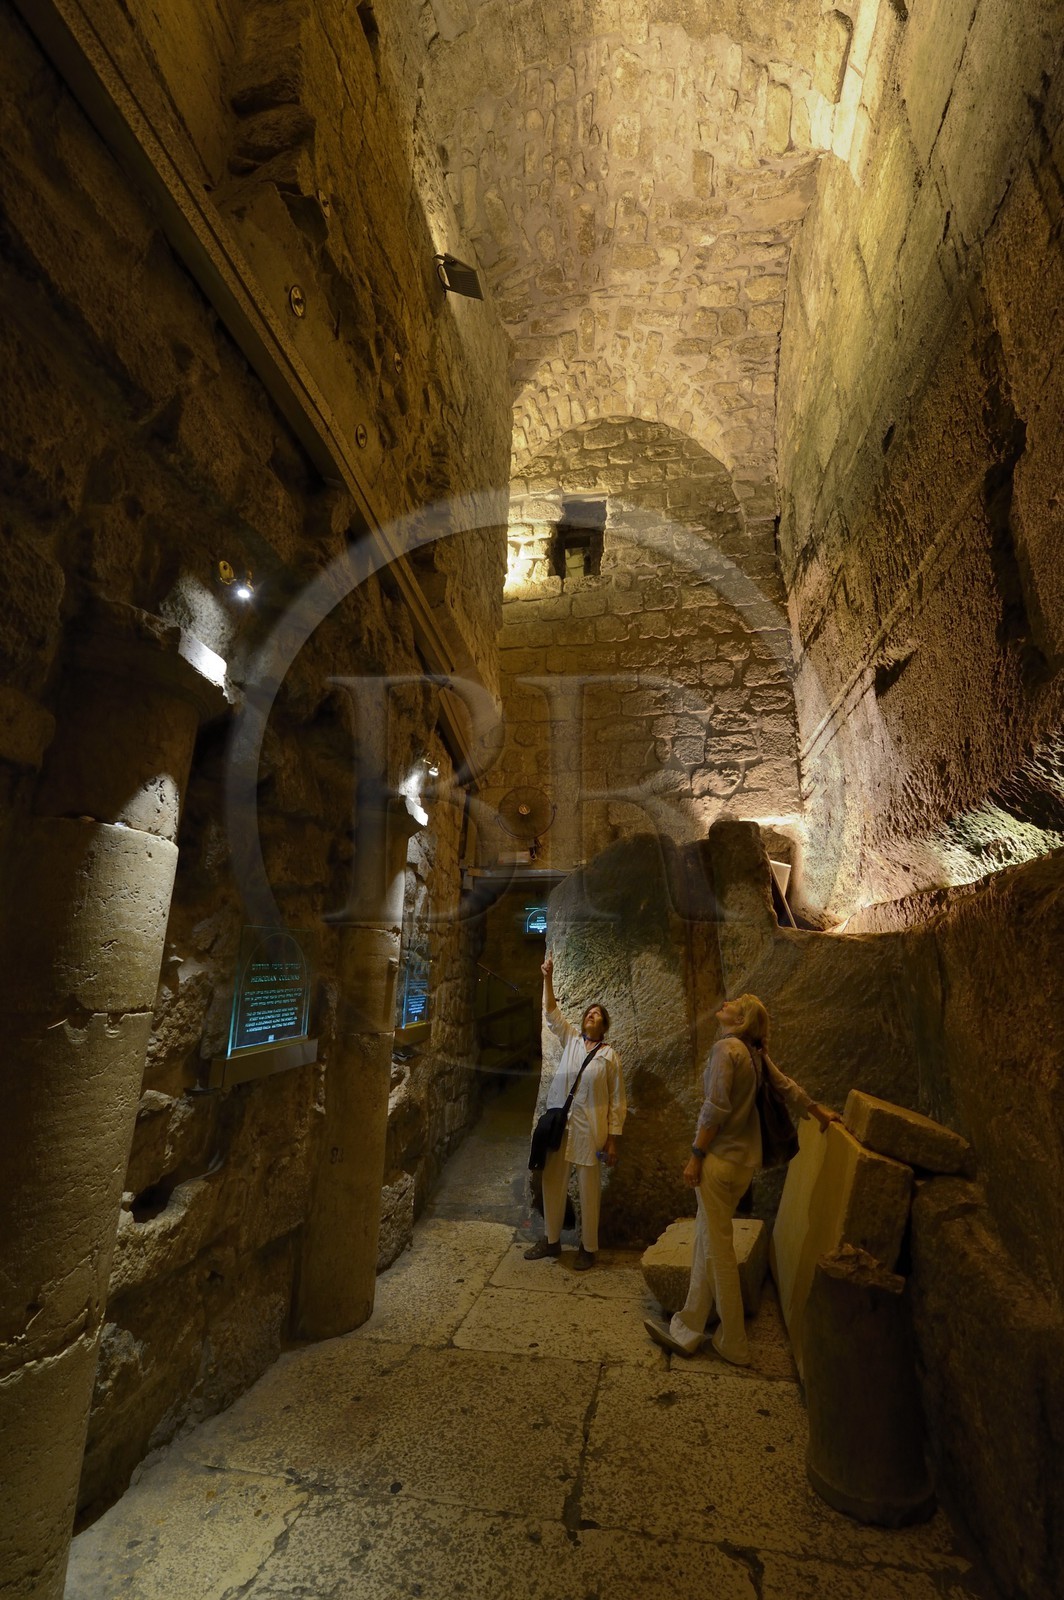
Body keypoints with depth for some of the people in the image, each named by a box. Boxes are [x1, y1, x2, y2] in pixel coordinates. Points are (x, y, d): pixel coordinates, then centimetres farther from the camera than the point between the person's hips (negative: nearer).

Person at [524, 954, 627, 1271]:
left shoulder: (610, 1055, -1)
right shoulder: (571, 1039, 8)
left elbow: (617, 1101, -1)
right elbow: (552, 1012, 1)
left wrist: (612, 1139, -5)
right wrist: (548, 978, -11)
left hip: (589, 1130, -4)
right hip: (559, 1124, 4)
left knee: (589, 1189, 5)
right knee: (552, 1183, 10)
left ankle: (588, 1248, 22)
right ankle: (551, 1241, 27)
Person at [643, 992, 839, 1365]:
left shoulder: (726, 1048, -17)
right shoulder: (755, 1054, 6)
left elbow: (715, 1110, -19)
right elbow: (788, 1087, 17)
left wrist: (695, 1156, -13)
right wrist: (820, 1113, 35)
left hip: (721, 1160, -8)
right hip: (744, 1161, 8)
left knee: (718, 1250, 6)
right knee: (706, 1246, 16)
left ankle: (734, 1345, 20)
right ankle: (686, 1332, 27)